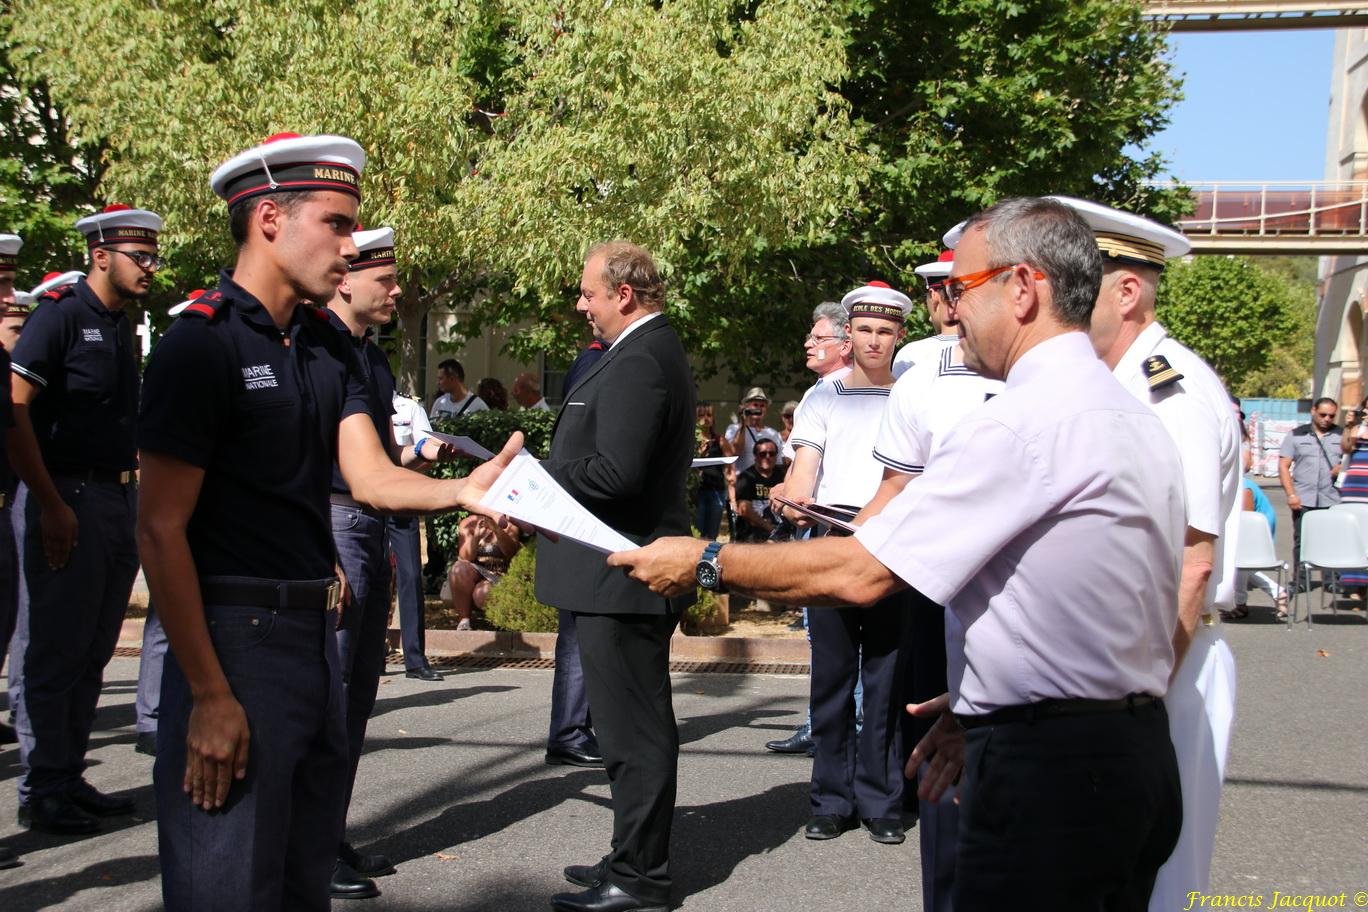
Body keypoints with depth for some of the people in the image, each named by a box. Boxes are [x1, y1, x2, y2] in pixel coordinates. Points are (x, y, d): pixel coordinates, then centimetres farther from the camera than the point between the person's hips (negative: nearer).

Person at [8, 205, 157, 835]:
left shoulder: (123, 330, 14)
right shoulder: (60, 317, -10)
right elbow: (14, 412, -17)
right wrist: (51, 506, -20)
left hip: (119, 499, 8)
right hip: (66, 501, -8)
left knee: (92, 652, 13)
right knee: (53, 651, -1)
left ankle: (70, 779, 22)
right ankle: (41, 792, 8)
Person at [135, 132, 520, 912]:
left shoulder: (330, 347, 11)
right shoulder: (204, 343, -13)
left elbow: (370, 475, 1)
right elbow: (162, 530, -15)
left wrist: (462, 491, -21)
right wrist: (209, 695, -18)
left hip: (316, 633, 8)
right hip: (235, 636, -8)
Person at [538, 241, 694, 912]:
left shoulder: (637, 362, -18)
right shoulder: (655, 351, 16)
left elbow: (616, 472, -26)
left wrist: (538, 477, -12)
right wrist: (547, 471, 12)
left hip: (620, 574, -11)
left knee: (633, 729, -3)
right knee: (638, 724, 17)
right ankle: (637, 857, 29)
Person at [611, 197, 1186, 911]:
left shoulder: (1022, 422, -18)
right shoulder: (1136, 418, 13)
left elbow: (858, 574, -17)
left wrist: (705, 563, -6)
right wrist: (981, 706, 11)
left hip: (1046, 772, -9)